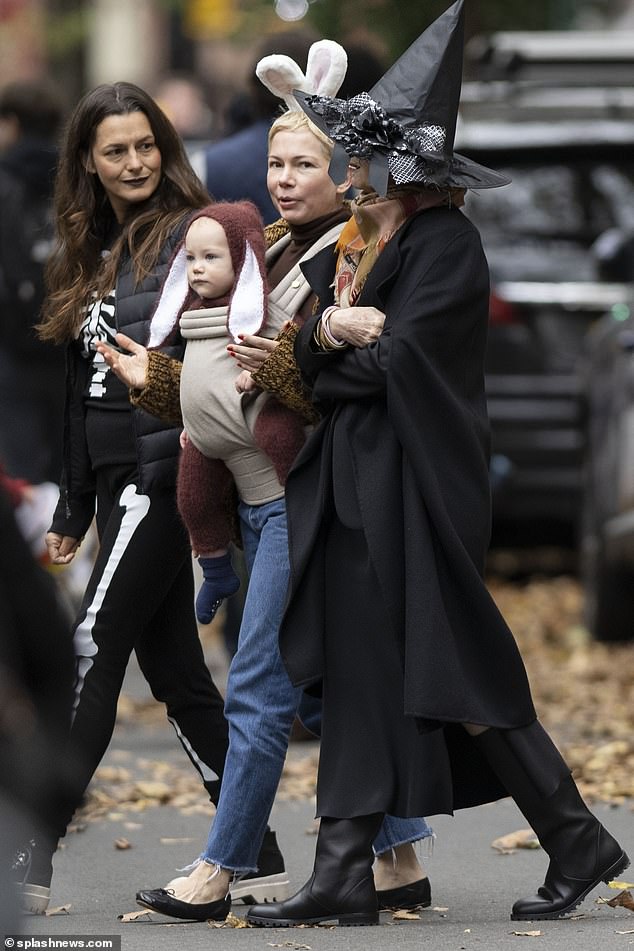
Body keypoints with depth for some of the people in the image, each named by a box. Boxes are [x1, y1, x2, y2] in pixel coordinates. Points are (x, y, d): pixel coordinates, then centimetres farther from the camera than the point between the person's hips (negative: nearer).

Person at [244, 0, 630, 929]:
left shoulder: (446, 244, -13)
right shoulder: (361, 241, 13)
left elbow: (394, 364, -19)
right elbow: (309, 347, 8)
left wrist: (330, 361, -1)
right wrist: (329, 336, -14)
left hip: (415, 486, -9)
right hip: (355, 484, 9)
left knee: (460, 678, -4)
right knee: (359, 673, 5)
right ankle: (345, 872, 6)